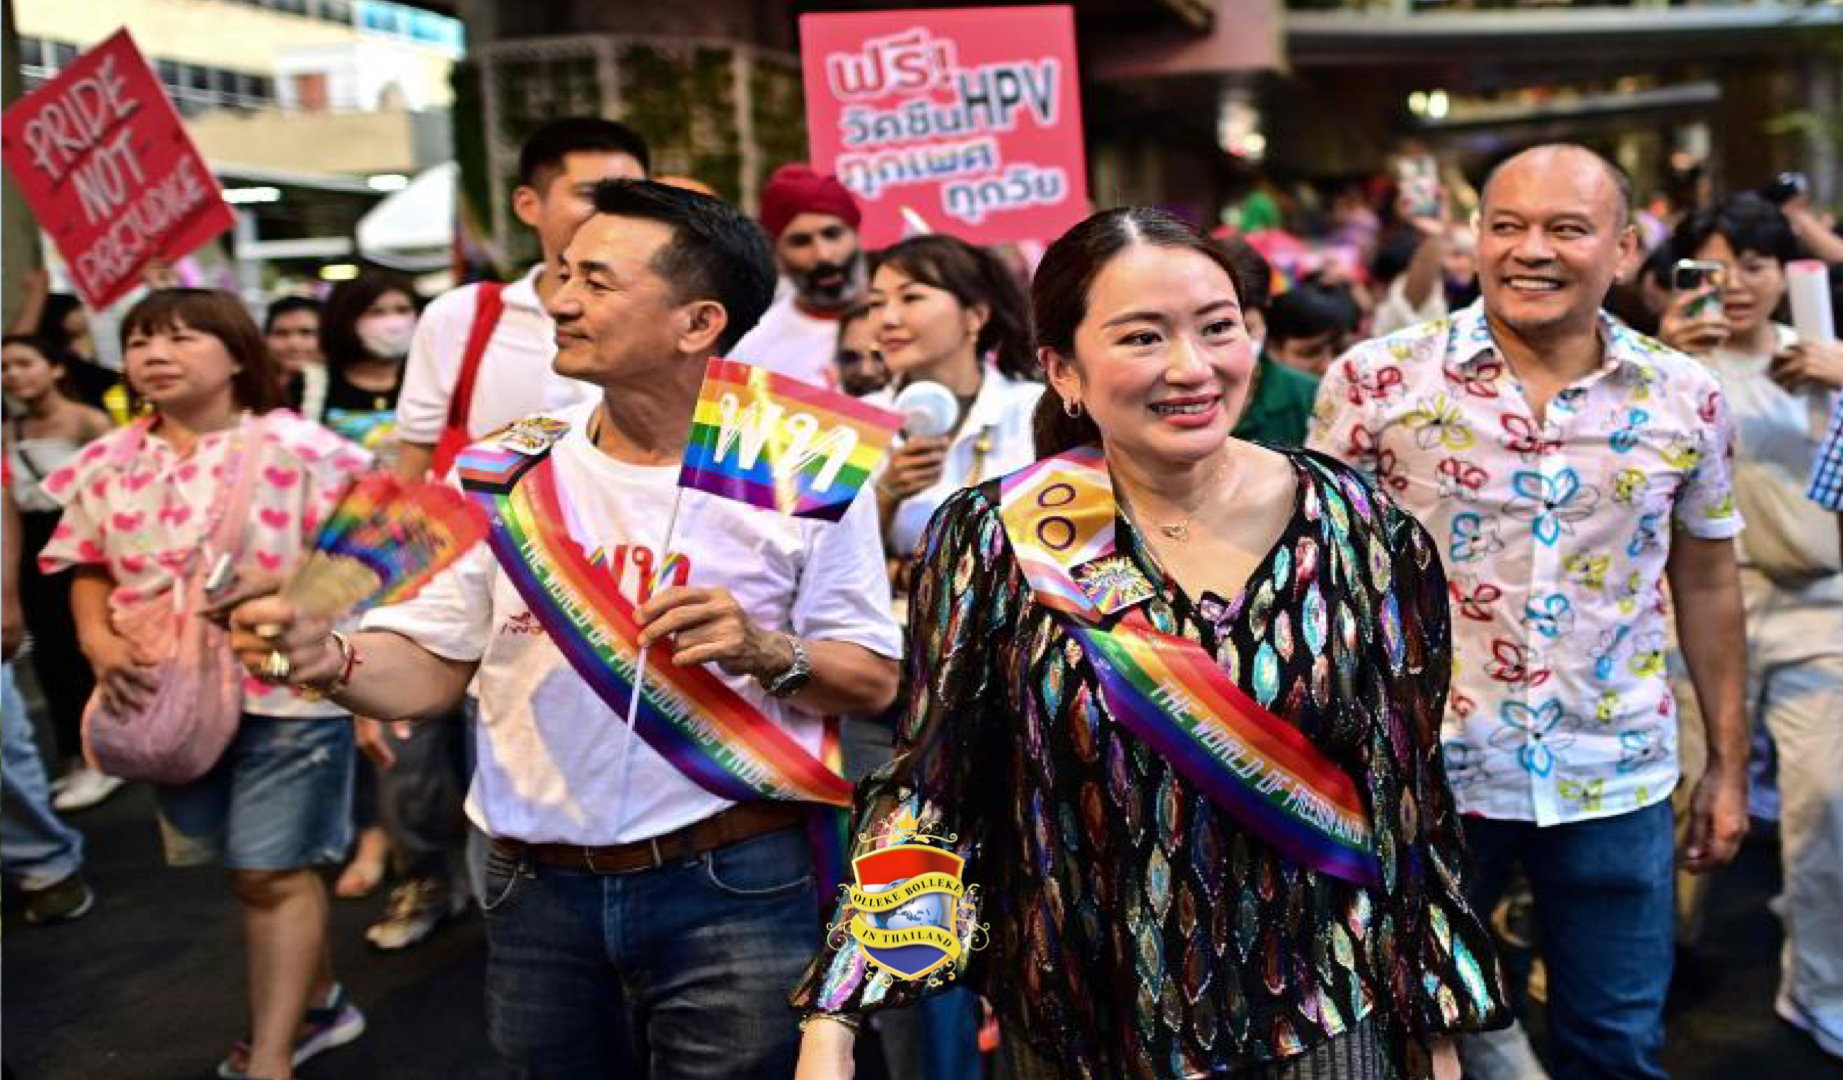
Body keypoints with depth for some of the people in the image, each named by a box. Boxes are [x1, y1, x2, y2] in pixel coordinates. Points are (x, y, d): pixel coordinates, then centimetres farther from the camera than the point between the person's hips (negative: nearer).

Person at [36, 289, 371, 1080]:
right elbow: (90, 568, 13)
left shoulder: (292, 447, -11)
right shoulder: (109, 465, 5)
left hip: (284, 688, -5)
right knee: (252, 868, 17)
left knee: (271, 871, -1)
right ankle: (316, 1003, 37)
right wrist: (98, 641, -4)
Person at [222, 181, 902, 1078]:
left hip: (734, 892, -3)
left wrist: (765, 651, -21)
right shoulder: (505, 470, 2)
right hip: (539, 894, 3)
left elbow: (873, 682, -3)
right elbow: (431, 664, 1)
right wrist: (330, 659, -18)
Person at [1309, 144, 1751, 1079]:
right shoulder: (1375, 381, -9)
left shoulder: (1686, 400, -1)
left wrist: (1728, 762, 12)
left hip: (1617, 778, 2)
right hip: (1420, 768, -2)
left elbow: (1707, 580, 10)